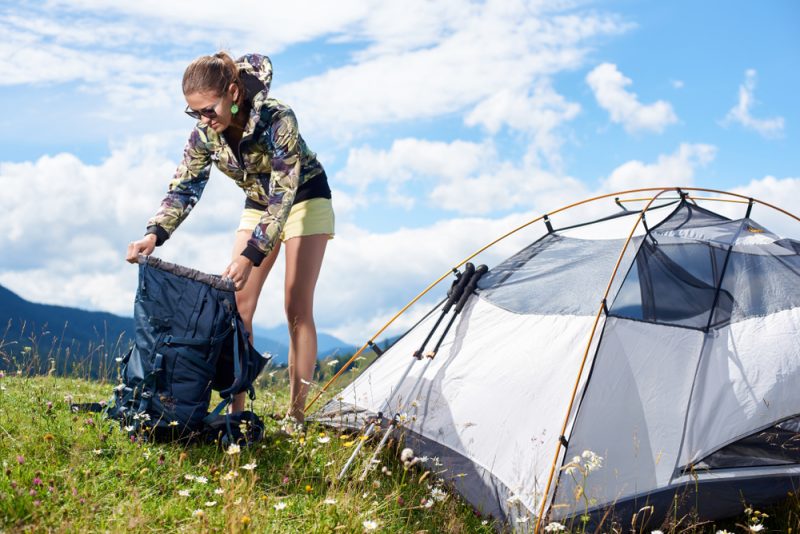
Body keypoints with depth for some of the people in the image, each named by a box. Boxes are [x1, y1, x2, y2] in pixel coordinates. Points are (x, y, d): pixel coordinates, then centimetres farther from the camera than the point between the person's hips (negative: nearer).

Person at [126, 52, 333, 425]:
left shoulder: (277, 119, -34)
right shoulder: (205, 134, -17)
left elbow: (283, 196, -35)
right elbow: (183, 189, -14)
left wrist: (251, 254, -43)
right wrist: (154, 234, -33)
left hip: (305, 197, -5)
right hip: (258, 203, 6)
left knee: (297, 308, -10)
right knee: (237, 303, -5)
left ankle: (296, 415, -6)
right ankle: (236, 410, -1)